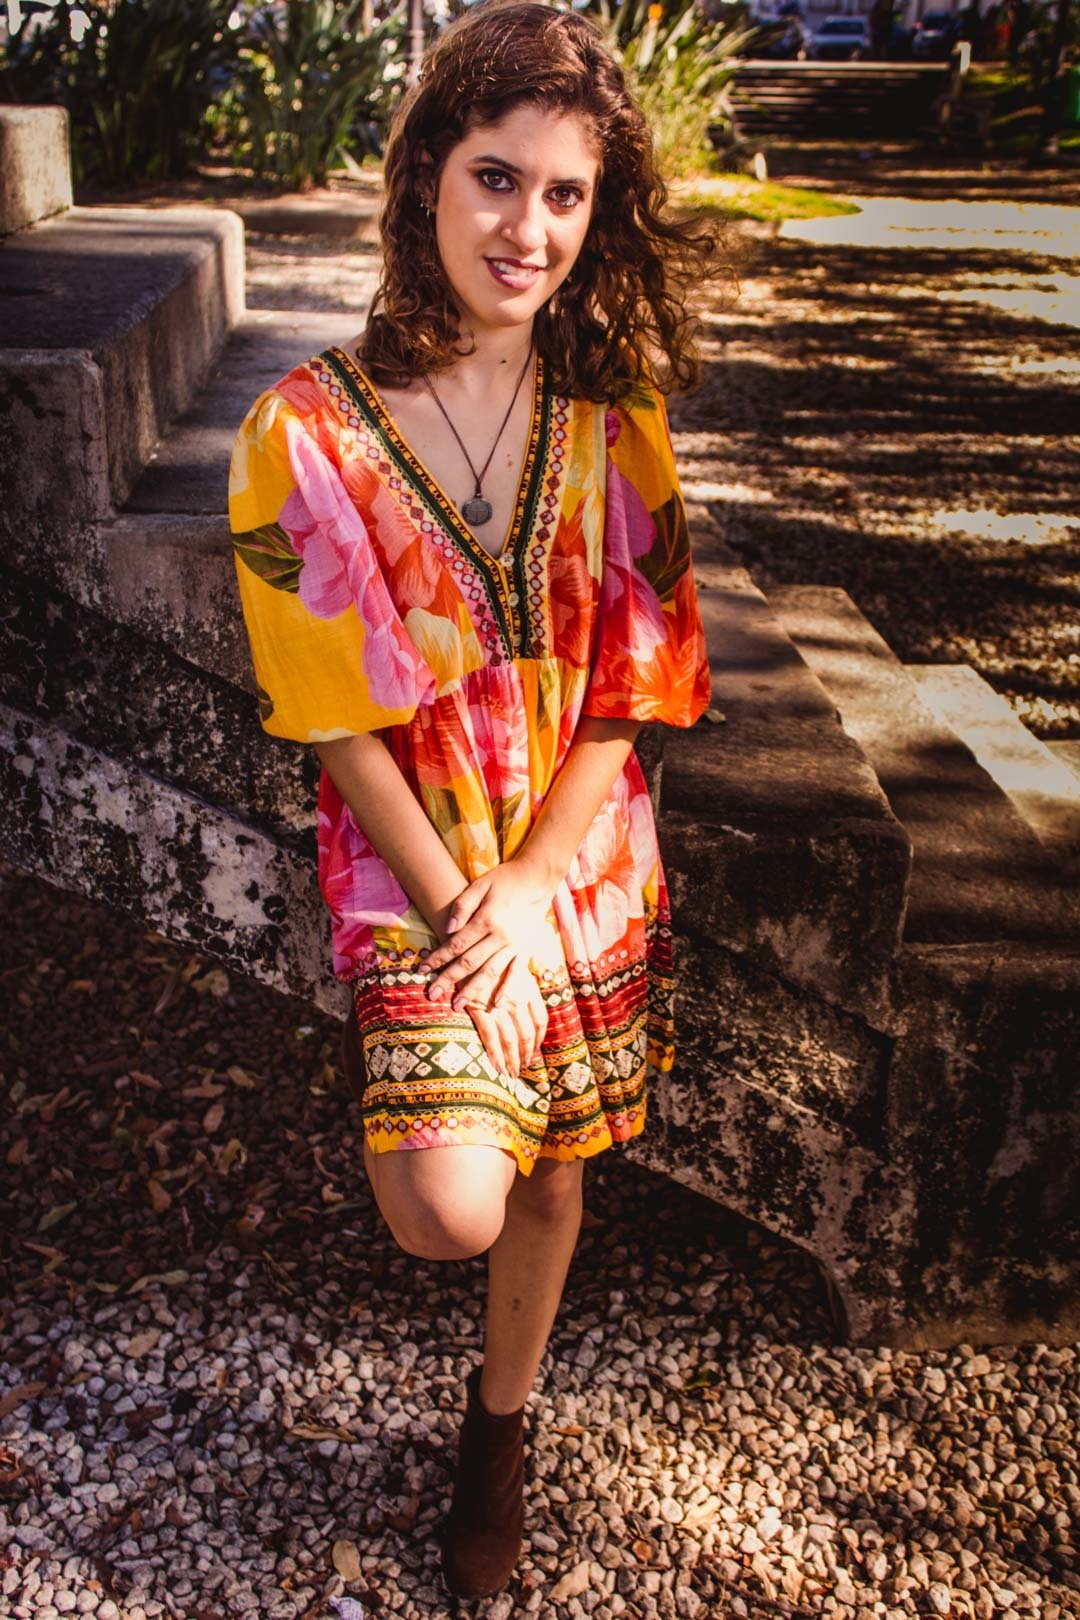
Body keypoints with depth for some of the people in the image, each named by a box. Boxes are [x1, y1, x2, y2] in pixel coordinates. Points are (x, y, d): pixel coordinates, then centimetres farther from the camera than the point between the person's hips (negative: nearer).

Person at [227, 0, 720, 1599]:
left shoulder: (613, 416, -4)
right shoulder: (308, 431, -13)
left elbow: (628, 688, -4)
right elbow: (343, 723, -10)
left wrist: (531, 888, -13)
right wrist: (456, 910, -14)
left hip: (582, 859, 3)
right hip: (411, 861, -3)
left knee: (551, 1169, 16)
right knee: (451, 1208, -18)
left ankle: (500, 1425, 44)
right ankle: (399, 1105, 21)